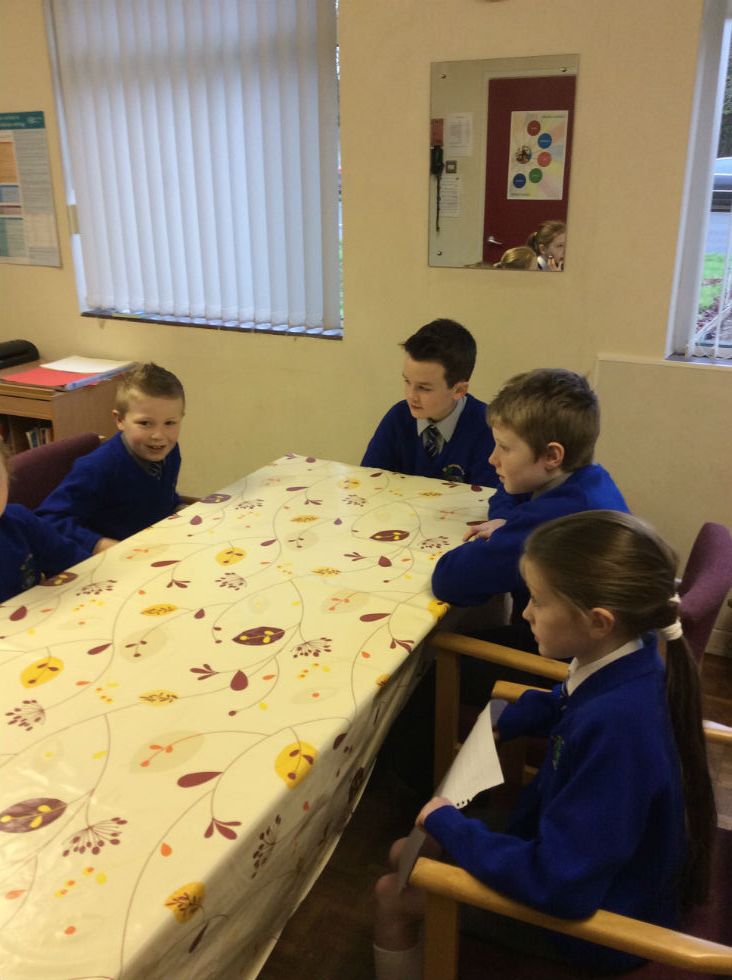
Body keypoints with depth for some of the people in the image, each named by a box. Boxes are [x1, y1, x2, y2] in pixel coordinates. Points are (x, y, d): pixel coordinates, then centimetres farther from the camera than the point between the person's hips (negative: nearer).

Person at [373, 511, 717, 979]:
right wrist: (503, 723, 2)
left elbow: (558, 886, -34)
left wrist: (449, 825, -23)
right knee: (405, 853, 15)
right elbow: (564, 704, 13)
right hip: (593, 858, 8)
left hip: (591, 917, -7)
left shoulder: (613, 726, -39)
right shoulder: (629, 661, -13)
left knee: (394, 895, 4)